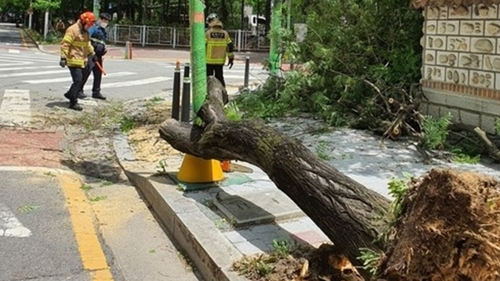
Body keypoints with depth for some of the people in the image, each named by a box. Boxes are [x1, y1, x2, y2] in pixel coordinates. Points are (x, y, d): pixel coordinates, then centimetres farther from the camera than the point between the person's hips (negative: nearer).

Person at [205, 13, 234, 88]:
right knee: (220, 78, 13)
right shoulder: (225, 33, 3)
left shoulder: (208, 33, -8)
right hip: (220, 61, 3)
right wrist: (231, 58, 11)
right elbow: (230, 46, 4)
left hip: (209, 61, -3)